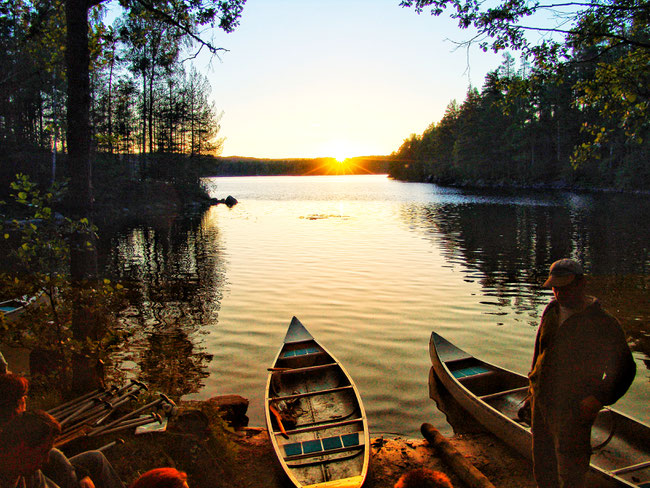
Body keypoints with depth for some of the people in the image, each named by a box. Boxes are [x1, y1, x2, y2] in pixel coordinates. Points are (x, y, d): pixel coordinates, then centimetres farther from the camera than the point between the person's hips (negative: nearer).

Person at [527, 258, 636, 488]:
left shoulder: (603, 323, -14)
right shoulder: (552, 310, 4)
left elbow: (624, 368, -7)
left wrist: (599, 398, -17)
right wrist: (534, 383, 17)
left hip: (574, 410, -6)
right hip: (541, 401, 6)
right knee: (542, 469, 20)